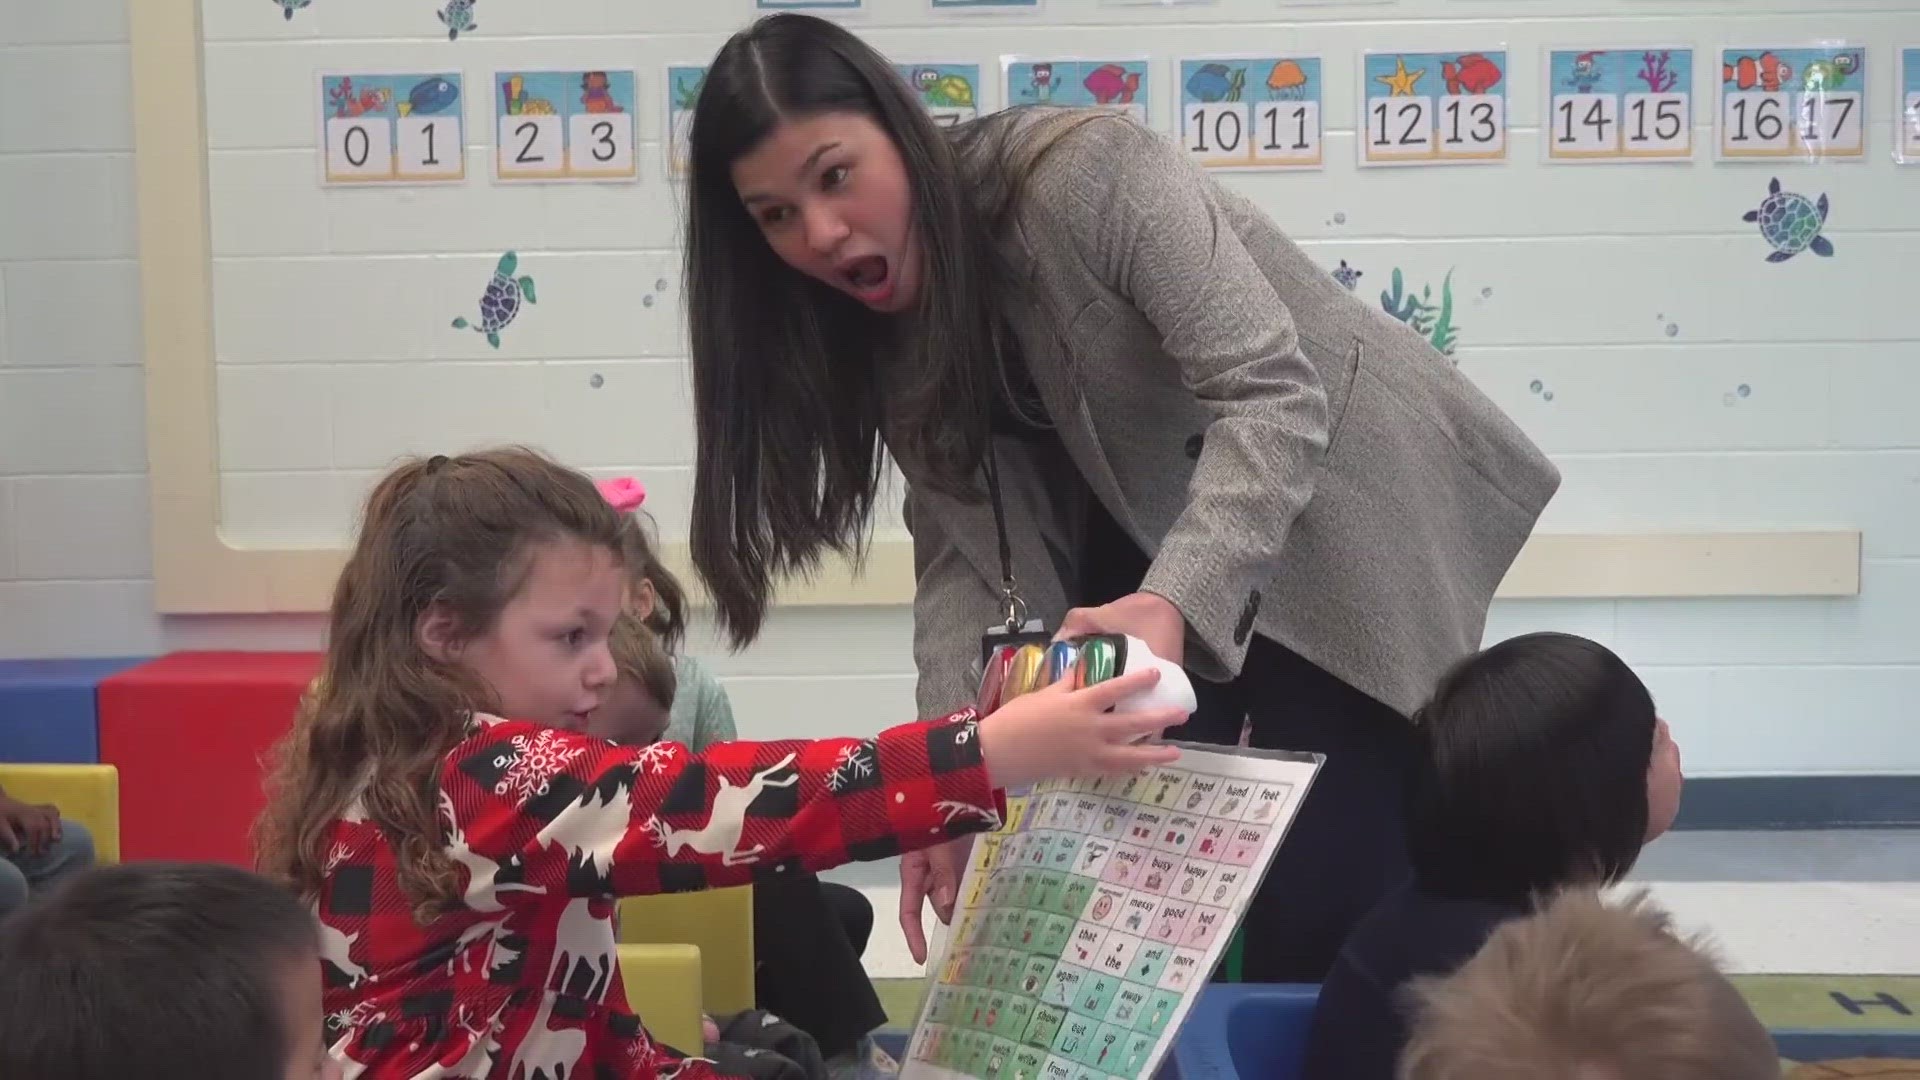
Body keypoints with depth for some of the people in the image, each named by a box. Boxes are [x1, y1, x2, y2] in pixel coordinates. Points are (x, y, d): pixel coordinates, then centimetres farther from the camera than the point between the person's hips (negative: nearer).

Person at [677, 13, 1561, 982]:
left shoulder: (1082, 174, -28)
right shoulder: (879, 332, -6)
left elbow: (1273, 395, -35)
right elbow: (960, 545, -10)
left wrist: (1174, 604, -51)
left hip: (1347, 512, -6)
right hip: (1147, 542, 6)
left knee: (1322, 919, -7)